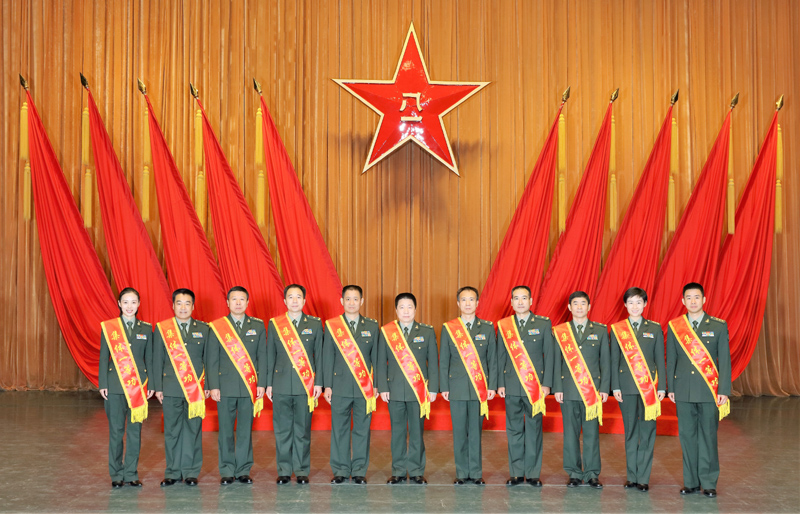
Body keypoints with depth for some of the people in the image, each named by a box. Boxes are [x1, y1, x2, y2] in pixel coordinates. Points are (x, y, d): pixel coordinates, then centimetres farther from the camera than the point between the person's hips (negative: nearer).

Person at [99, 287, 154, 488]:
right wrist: (103, 384, -3)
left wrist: (151, 385, 3)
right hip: (115, 387, -1)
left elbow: (149, 358, 8)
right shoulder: (108, 327, 2)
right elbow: (103, 357, 3)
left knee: (135, 431, 3)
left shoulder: (146, 329, 7)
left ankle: (132, 474, 12)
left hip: (138, 386, 1)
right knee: (116, 431, 3)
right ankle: (116, 475, 13)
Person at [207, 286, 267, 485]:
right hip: (225, 386, -1)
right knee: (226, 430, 2)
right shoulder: (217, 327, 4)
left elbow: (262, 357, 6)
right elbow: (212, 360, 3)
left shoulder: (258, 326, 8)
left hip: (249, 387, 1)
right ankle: (227, 471, 11)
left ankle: (244, 470, 11)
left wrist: (261, 384, -1)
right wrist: (213, 386, -4)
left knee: (245, 430, 3)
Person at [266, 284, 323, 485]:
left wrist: (318, 383, 0)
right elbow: (270, 356, 8)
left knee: (303, 430, 2)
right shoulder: (274, 324, 7)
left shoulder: (315, 324, 7)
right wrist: (268, 384, 4)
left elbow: (319, 355, 6)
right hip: (281, 385, 1)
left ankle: (302, 471, 11)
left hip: (306, 385, 0)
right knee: (282, 430, 3)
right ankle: (284, 471, 12)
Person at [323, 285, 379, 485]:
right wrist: (327, 385, -1)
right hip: (340, 386, -1)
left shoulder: (372, 326, 8)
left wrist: (376, 384, 3)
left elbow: (375, 357, 8)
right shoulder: (332, 326, 4)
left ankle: (359, 471, 12)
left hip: (365, 387, 1)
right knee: (339, 429, 3)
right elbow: (327, 357, 4)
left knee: (362, 429, 3)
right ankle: (340, 470, 13)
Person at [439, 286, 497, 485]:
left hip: (480, 388, 0)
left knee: (476, 431, 2)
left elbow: (493, 360, 7)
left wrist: (492, 386, 1)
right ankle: (462, 473, 11)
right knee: (459, 432, 2)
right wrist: (444, 387, 1)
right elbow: (443, 361, 6)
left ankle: (476, 473, 10)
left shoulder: (487, 328, 7)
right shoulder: (448, 328, 6)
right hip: (457, 387, 0)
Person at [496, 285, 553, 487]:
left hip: (535, 386, -1)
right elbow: (501, 356, 9)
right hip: (512, 386, 1)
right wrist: (500, 384, 3)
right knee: (514, 429, 5)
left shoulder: (543, 324, 4)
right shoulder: (503, 326, 8)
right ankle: (516, 473, 13)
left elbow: (549, 355, 2)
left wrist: (547, 383, -4)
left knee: (534, 429, 2)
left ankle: (533, 473, 10)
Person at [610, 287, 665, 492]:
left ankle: (643, 478, 3)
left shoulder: (655, 329, 7)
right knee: (630, 432, 5)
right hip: (627, 387, 0)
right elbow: (614, 360, 6)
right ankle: (632, 476, 13)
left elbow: (660, 359, 7)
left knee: (647, 432, -2)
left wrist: (662, 386, 1)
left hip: (649, 387, 0)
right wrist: (615, 387, -1)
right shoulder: (616, 329, 6)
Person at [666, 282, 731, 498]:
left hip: (710, 391, -2)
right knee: (687, 436, 4)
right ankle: (691, 482, 12)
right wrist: (670, 388, 6)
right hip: (683, 391, 2)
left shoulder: (719, 326, 2)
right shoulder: (674, 327, 7)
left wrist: (724, 390, -4)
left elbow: (724, 360, 2)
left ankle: (709, 483, 7)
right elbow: (671, 360, 10)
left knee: (708, 436, -1)